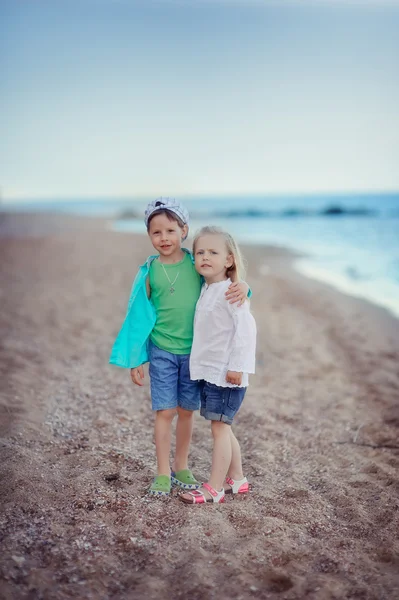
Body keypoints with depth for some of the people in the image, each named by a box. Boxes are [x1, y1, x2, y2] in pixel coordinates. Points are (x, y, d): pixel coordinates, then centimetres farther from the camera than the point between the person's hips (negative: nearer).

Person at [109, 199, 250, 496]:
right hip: (161, 352, -1)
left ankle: (181, 466, 29)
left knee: (186, 411, 12)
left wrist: (242, 286, -24)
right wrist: (134, 359, 0)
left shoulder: (198, 264, -5)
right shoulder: (149, 271, -6)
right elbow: (139, 316, -1)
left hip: (194, 351, 1)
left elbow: (225, 282, 2)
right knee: (165, 412, 2)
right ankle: (163, 473, 16)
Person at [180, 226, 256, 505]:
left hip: (227, 374, -9)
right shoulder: (206, 290, 12)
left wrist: (237, 366, -22)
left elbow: (245, 328, -20)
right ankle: (237, 479, 28)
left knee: (219, 426, -4)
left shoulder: (230, 292, -15)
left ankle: (214, 488, 3)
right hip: (209, 371, 9)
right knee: (222, 427, 16)